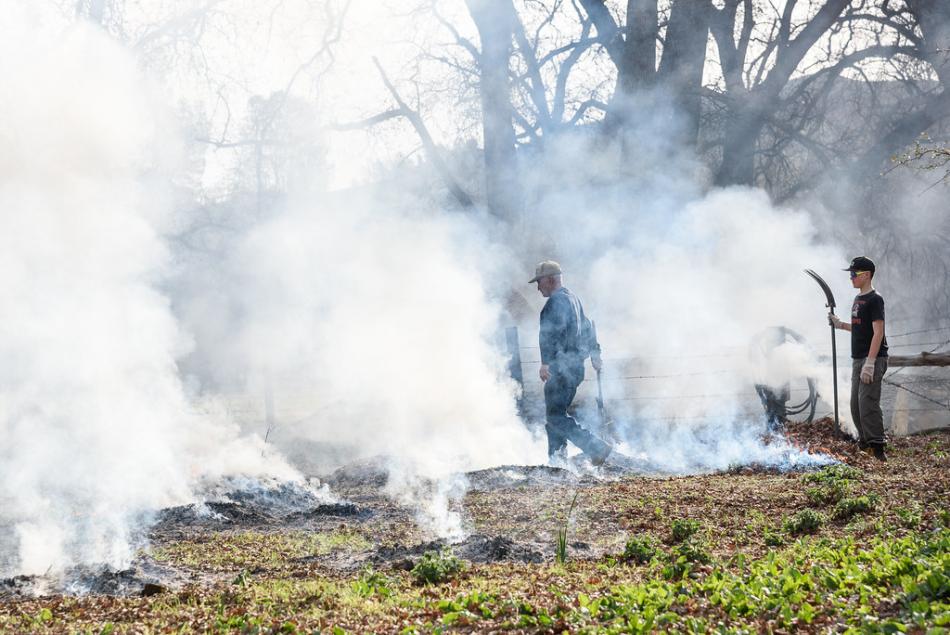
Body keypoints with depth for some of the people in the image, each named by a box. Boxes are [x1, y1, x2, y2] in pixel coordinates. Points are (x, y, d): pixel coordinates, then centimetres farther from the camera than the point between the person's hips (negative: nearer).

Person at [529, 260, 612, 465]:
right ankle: (556, 458, 17)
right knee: (556, 413, 16)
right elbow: (587, 327, 28)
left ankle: (596, 448, -15)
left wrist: (546, 362, -34)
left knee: (555, 416, -9)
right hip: (575, 366, 10)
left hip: (562, 368, -10)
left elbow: (553, 332, -28)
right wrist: (594, 353, 37)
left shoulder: (556, 301, -14)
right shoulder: (572, 298, 18)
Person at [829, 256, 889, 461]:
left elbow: (877, 332, -18)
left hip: (873, 360, -9)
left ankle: (877, 448, -12)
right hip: (858, 359, 9)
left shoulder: (874, 299, -12)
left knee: (868, 404, -14)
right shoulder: (858, 299, 16)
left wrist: (870, 363, -23)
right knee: (856, 405, 12)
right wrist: (840, 324, 15)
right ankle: (864, 442, 24)